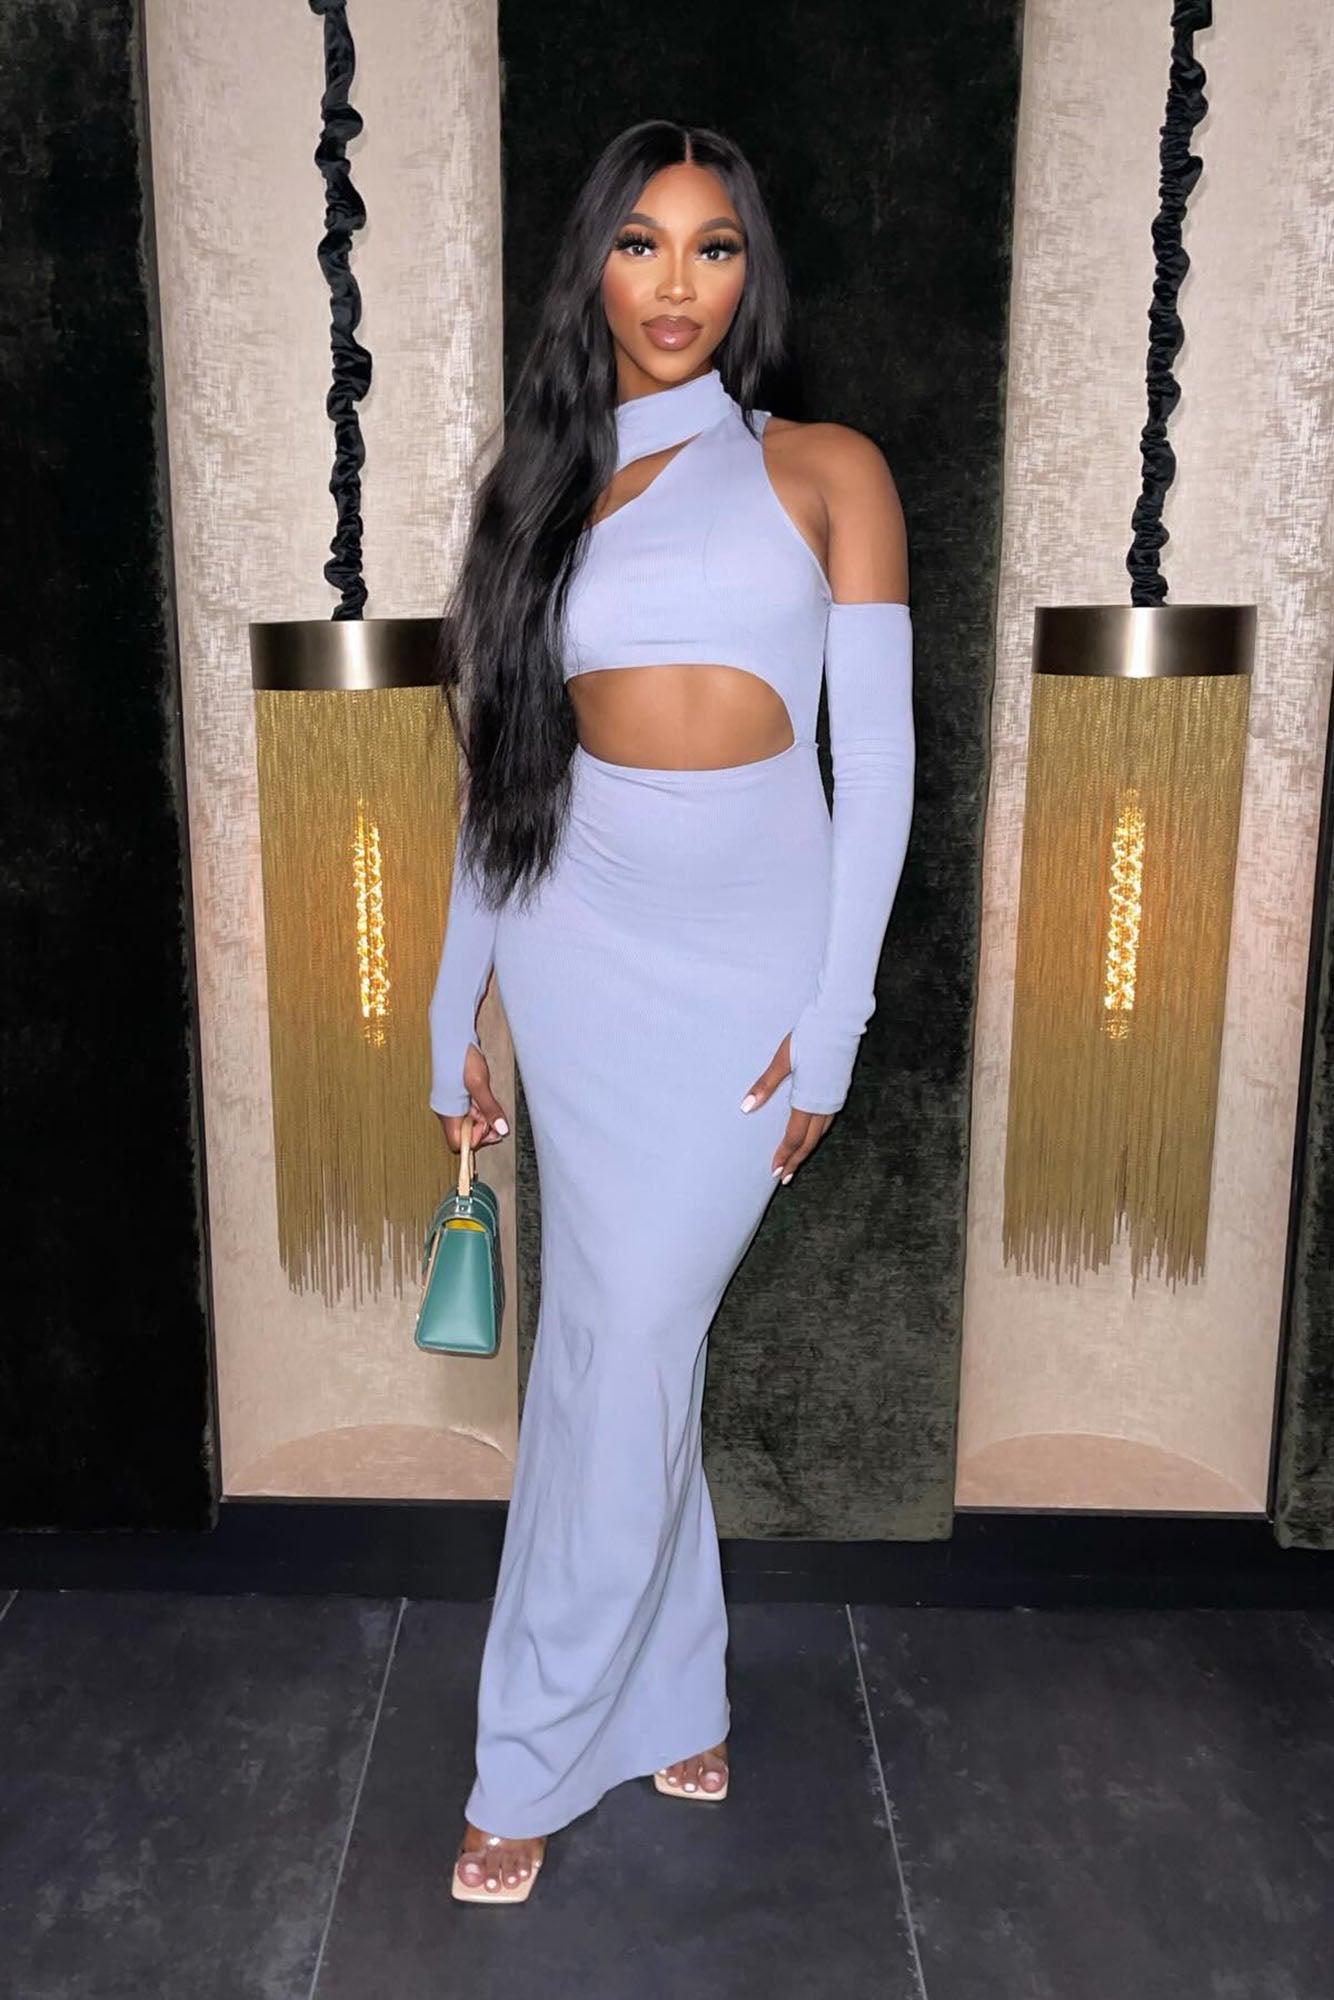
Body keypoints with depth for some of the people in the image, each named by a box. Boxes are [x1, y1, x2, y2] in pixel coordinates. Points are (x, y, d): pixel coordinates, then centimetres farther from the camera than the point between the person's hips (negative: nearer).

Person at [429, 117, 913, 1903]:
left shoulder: (826, 470, 4)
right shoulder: (542, 488, 11)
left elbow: (876, 762, -2)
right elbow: (497, 780, 11)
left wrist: (834, 1017, -8)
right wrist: (455, 1025, 10)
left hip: (757, 952, -2)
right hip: (584, 944, 2)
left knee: (630, 1348, -2)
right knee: (623, 1343, 5)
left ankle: (534, 1759, 17)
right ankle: (672, 1696, 27)